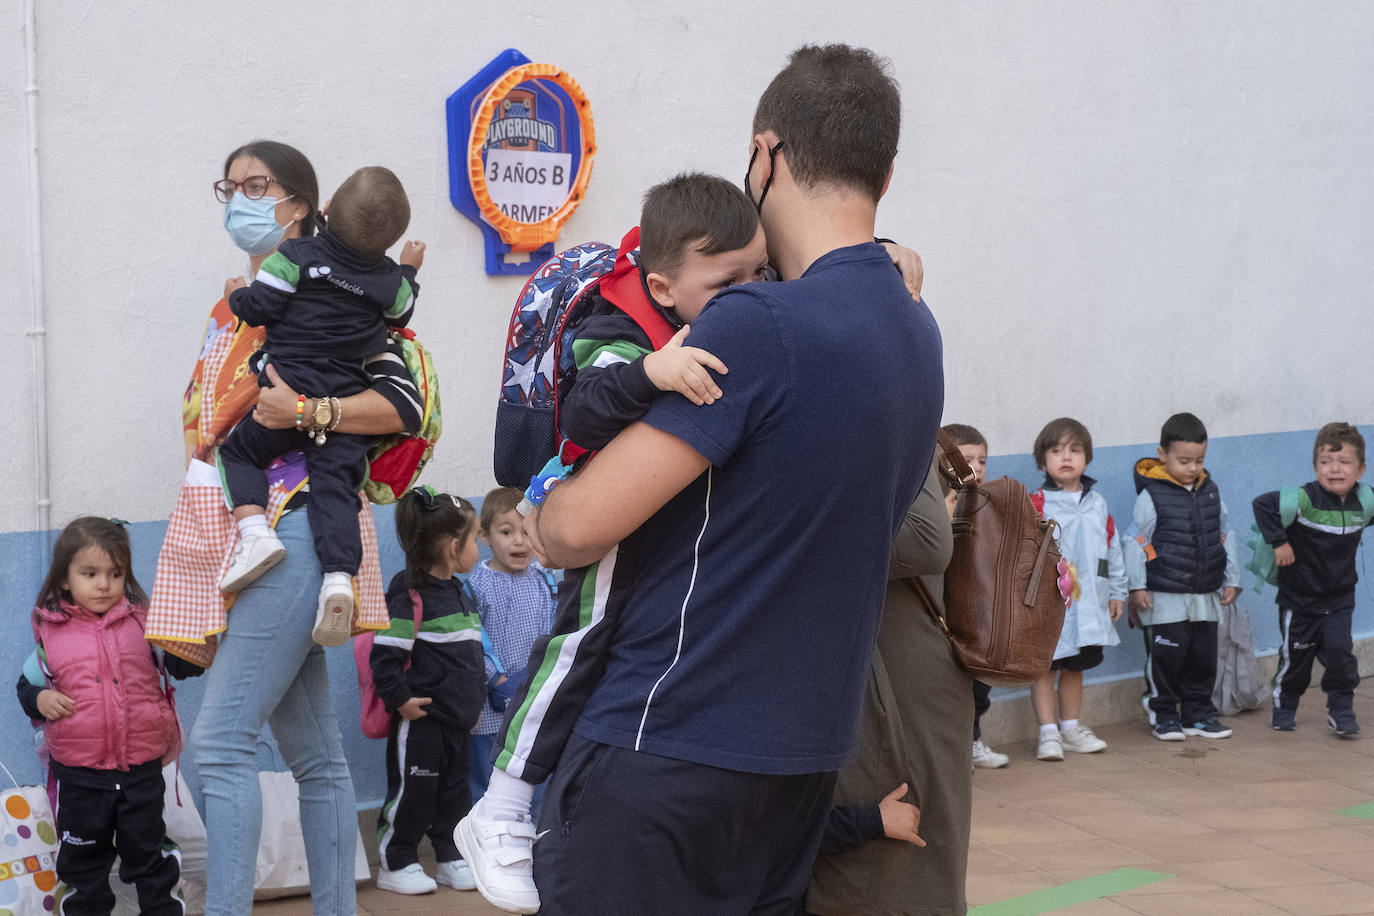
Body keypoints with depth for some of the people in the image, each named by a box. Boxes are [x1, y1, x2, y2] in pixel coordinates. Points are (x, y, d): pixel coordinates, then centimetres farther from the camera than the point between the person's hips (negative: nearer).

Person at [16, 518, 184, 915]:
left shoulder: (142, 621, 0)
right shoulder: (49, 632, -1)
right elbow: (26, 685, 10)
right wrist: (40, 699, -10)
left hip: (142, 768, 0)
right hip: (79, 776, 0)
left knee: (148, 852, 11)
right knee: (83, 859, 14)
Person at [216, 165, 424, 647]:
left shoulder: (295, 256, -6)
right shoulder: (389, 280, 6)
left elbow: (259, 307, -6)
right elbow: (400, 314, 26)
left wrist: (238, 295, 16)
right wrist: (409, 271, 42)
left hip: (289, 395, -3)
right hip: (349, 404, 3)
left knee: (239, 451, 15)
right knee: (335, 487, 0)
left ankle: (255, 531, -8)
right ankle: (339, 578, -18)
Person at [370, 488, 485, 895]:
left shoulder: (462, 593, 13)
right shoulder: (411, 595, -17)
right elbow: (385, 654, -20)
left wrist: (476, 696, 21)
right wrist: (400, 698, -20)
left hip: (457, 717, 8)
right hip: (421, 718, -8)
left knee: (454, 789, 14)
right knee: (413, 790, 0)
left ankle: (452, 857, 25)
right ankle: (395, 864, 11)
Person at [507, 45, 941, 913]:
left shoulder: (760, 326, -20)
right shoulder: (916, 330, 6)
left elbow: (582, 526, -20)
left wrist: (539, 528, 2)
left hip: (667, 751, -8)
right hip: (808, 753, 8)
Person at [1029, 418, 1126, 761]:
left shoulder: (1097, 504, 10)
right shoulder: (1037, 505, -7)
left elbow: (1113, 548, 16)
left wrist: (1116, 592, 16)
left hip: (1088, 602, 5)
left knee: (1075, 666, 15)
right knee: (1044, 667, 1)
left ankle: (1070, 727, 26)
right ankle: (1048, 733, 7)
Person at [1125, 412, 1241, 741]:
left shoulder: (1211, 492, 8)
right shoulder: (1152, 496, -8)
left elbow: (1225, 537, 15)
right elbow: (1136, 541, -6)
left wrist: (1232, 580, 13)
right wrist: (1137, 587, -9)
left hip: (1205, 595, 5)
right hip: (1165, 597, -5)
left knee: (1203, 654, 8)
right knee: (1167, 654, -4)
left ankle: (1198, 712, 21)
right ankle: (1164, 714, 10)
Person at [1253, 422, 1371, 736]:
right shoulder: (1305, 499, -22)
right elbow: (1263, 504, -27)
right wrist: (1279, 542, -26)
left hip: (1339, 600, 3)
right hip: (1299, 599, -3)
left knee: (1340, 652, -7)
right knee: (1295, 656, 10)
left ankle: (1341, 710, 10)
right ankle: (1284, 705, 32)